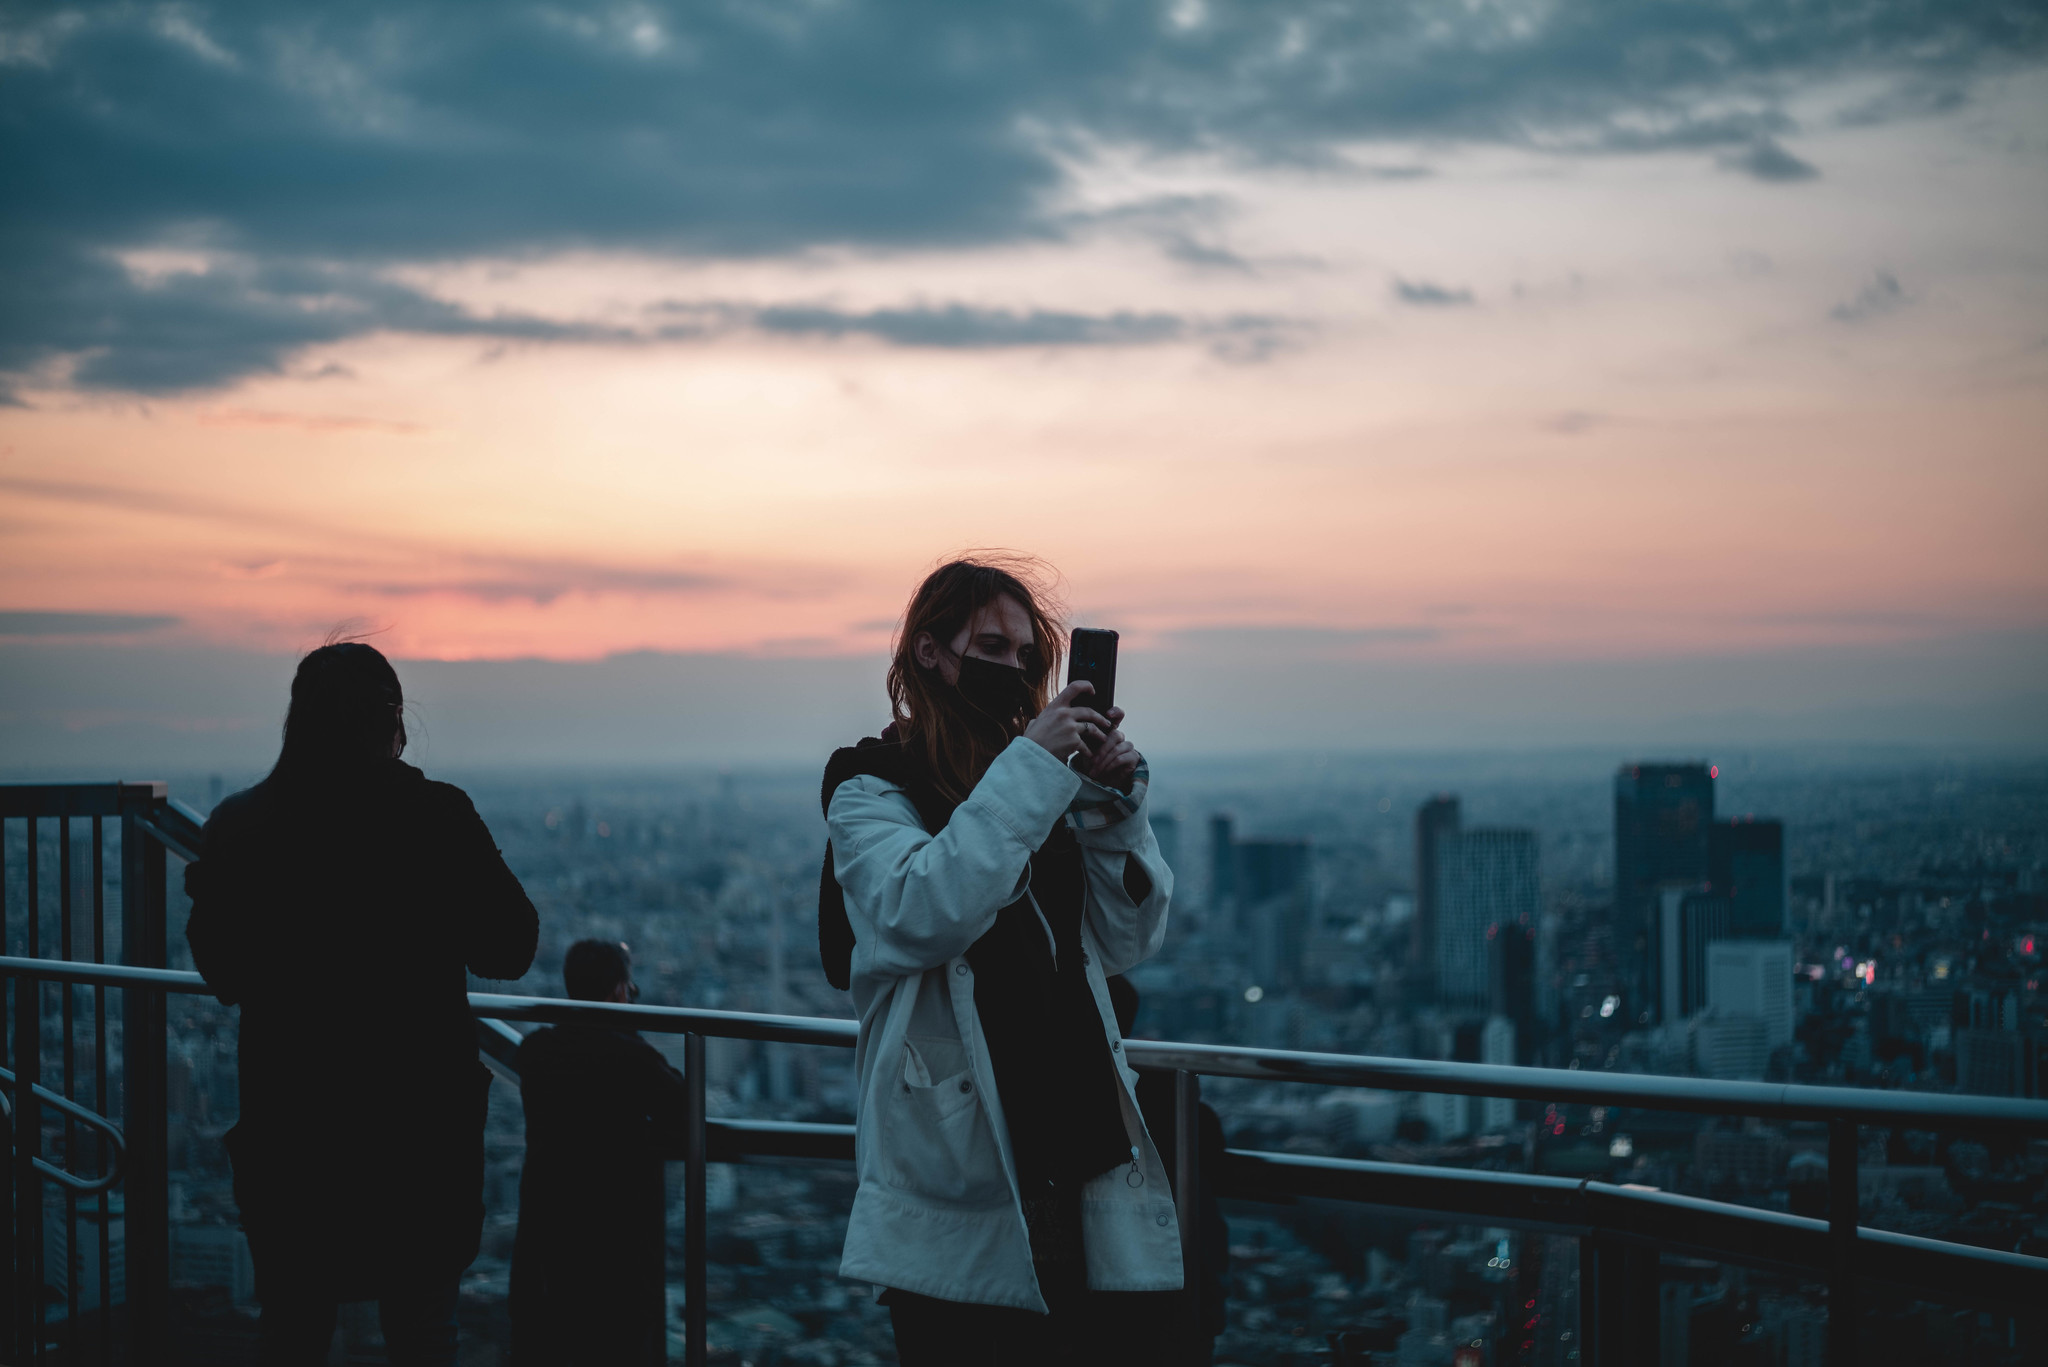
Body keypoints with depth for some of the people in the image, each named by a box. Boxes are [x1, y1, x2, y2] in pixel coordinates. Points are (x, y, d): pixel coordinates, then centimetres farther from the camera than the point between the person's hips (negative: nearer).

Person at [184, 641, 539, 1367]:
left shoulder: (241, 826, -4)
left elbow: (224, 975, 5)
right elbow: (507, 950, -5)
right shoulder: (437, 817, -13)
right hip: (419, 1113, -2)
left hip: (287, 1114, 2)